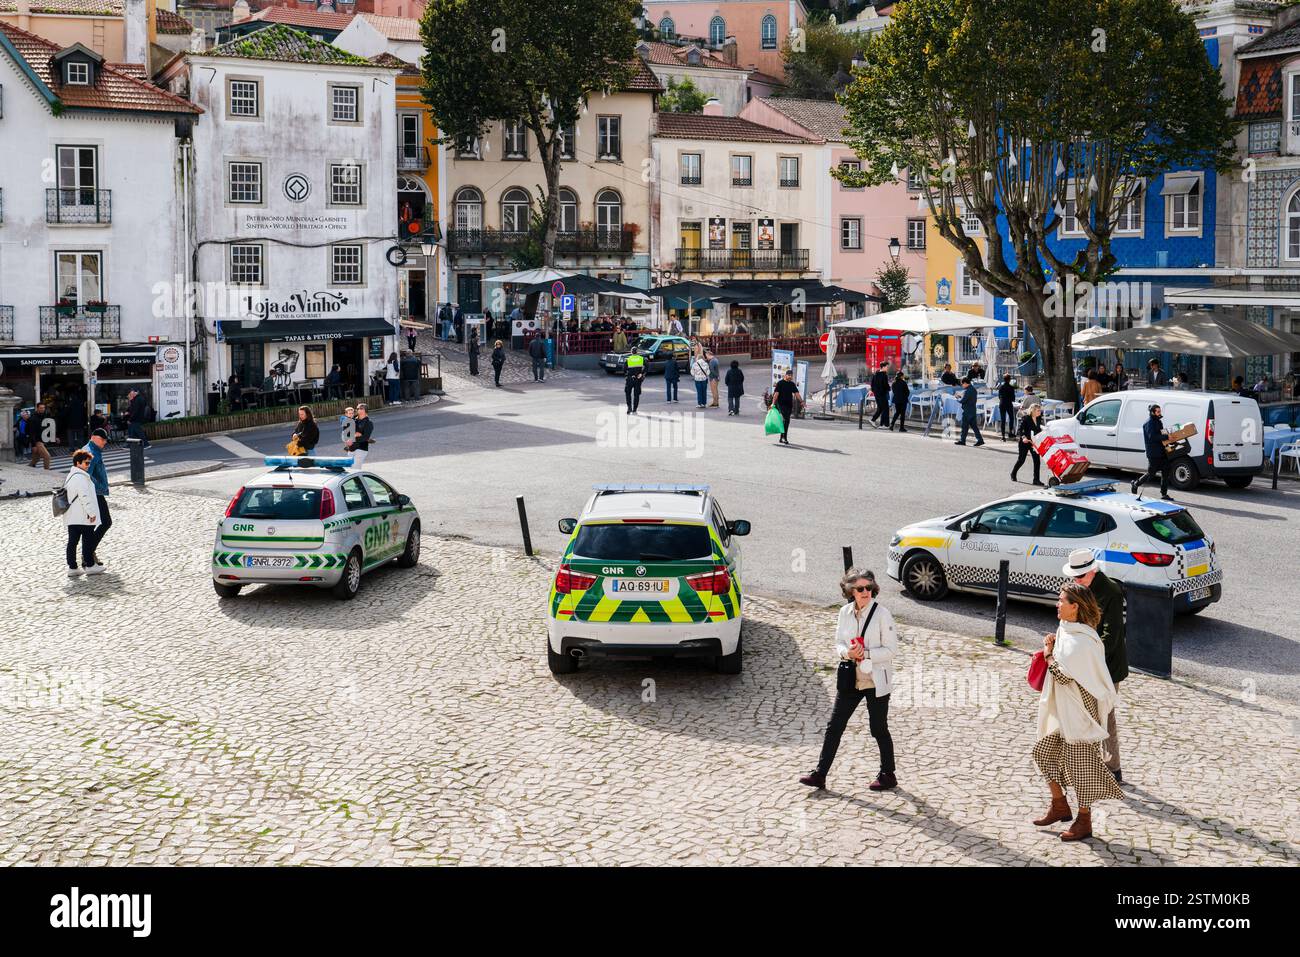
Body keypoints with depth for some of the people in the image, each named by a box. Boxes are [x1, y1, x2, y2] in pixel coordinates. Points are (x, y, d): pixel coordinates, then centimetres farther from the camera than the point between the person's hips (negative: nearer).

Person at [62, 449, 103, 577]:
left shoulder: (70, 475, 16)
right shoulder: (80, 477, -17)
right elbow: (85, 497, -21)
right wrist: (91, 513, -17)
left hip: (71, 517, 9)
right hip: (83, 517, -9)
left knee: (72, 541, 8)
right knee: (88, 540, 2)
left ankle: (72, 568, 9)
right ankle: (89, 566, 9)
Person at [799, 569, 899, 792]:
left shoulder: (882, 613, -12)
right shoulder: (845, 612, 2)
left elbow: (891, 649, -12)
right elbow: (839, 642, 8)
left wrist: (866, 654, -22)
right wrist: (847, 652, -13)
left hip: (876, 681, -5)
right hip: (851, 679, 5)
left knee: (878, 729, 7)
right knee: (834, 726, 4)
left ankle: (888, 775, 25)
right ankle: (820, 774, 9)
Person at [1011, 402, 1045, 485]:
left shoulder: (1038, 419, 4)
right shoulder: (1025, 418, -15)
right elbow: (1020, 430, -21)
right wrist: (1023, 437, -37)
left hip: (1034, 442, 5)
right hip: (1025, 441, -5)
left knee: (1037, 460, -4)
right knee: (1021, 460, 6)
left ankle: (1036, 479, 0)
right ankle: (1013, 474, 31)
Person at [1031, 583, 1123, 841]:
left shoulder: (1080, 640, -24)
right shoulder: (1068, 630, 6)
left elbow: (1064, 675, -25)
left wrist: (1048, 654, -11)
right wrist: (1053, 647, 0)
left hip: (1079, 711, -10)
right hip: (1062, 709, 10)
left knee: (1079, 763, 1)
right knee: (1044, 752, 15)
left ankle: (1084, 821, 14)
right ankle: (1060, 805, 30)